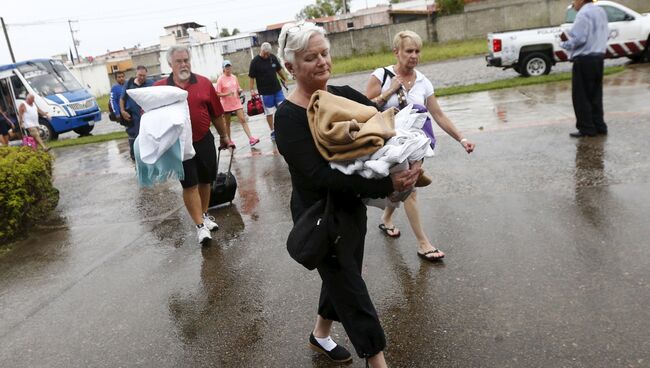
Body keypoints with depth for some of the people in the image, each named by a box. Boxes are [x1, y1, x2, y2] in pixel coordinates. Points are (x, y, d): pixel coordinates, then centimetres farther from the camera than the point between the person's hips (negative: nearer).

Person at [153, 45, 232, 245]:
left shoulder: (204, 83, 0)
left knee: (205, 181, 13)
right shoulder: (159, 87, -3)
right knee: (190, 185, -1)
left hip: (204, 141, 2)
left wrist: (224, 136, 13)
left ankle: (204, 215, 33)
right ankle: (200, 226, 4)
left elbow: (216, 113, 7)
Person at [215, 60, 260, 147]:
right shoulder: (220, 80, -8)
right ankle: (229, 141, 20)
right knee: (227, 123, 9)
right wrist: (227, 94, -25)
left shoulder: (234, 77, 7)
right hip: (226, 105, -3)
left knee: (243, 120, -6)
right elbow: (218, 94, -10)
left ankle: (251, 138, -12)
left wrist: (240, 90, -5)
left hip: (237, 102, 3)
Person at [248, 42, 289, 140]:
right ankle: (272, 131, 16)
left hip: (277, 89, 4)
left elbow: (279, 70, 16)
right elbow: (251, 77, -8)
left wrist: (285, 79, 18)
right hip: (265, 92, -4)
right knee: (269, 112, 4)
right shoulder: (255, 61, -10)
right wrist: (252, 90, -12)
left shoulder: (273, 57, 2)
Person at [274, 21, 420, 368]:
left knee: (341, 279, 24)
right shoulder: (288, 116, -20)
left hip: (353, 207, 7)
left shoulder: (344, 95, -1)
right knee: (352, 291, 5)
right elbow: (319, 175, -28)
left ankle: (320, 336, 49)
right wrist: (387, 185, -32)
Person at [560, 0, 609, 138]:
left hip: (584, 60, -9)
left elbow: (579, 39, -20)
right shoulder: (600, 11, 15)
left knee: (581, 96, -2)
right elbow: (606, 34, 18)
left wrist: (565, 42, -3)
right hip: (598, 58, 9)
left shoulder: (583, 14, -14)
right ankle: (599, 126, 17)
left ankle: (587, 129, 0)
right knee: (595, 95, 14)